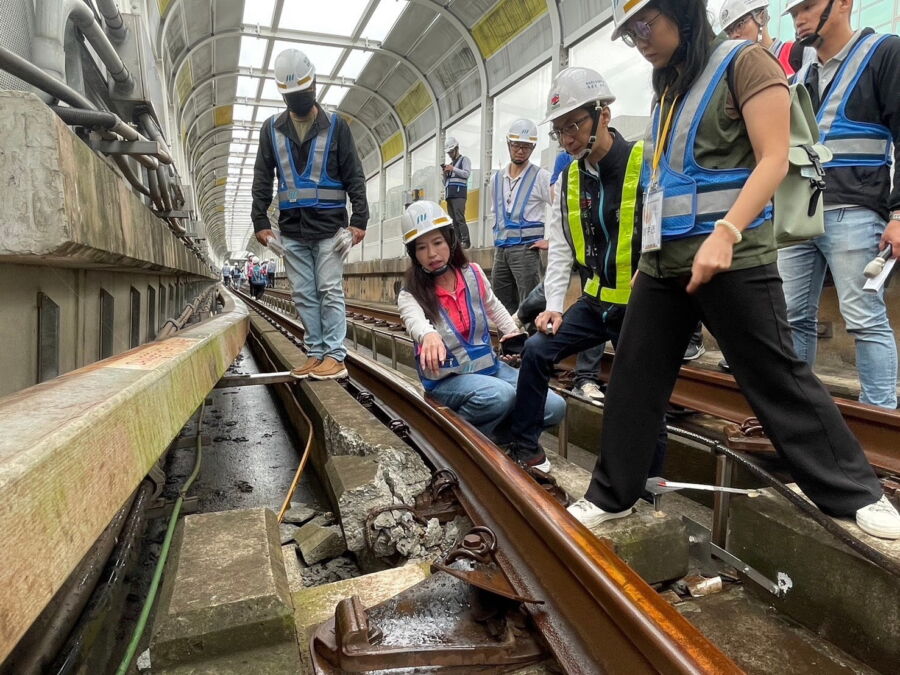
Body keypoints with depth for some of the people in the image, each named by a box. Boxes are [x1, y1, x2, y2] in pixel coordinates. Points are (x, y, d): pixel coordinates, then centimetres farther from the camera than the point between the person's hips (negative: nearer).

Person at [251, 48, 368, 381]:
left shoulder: (335, 126, 4)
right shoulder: (271, 129, 11)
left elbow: (354, 176, 1)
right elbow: (262, 180, 11)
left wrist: (359, 219, -8)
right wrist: (260, 221, 2)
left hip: (329, 226, -4)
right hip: (291, 229, 4)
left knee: (329, 291, -6)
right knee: (303, 295, 5)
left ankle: (334, 356, -2)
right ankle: (315, 353, 12)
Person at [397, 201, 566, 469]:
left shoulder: (472, 274, 1)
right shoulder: (410, 294, -11)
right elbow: (415, 321, -36)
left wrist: (513, 333, 9)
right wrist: (429, 335, -59)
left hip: (489, 365, 5)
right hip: (447, 378, -4)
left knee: (555, 407, -11)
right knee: (500, 396, -35)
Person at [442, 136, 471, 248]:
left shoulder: (464, 160, 10)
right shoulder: (450, 164, 28)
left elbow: (467, 173, -8)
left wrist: (453, 169, -11)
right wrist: (445, 173, 9)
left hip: (459, 194, -7)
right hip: (449, 195, 7)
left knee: (460, 219, -18)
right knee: (453, 221, 0)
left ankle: (465, 241, -18)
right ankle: (457, 242, -1)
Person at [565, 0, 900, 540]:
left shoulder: (744, 62, -2)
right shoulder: (667, 89, 19)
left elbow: (774, 159, -11)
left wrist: (724, 233, -25)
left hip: (731, 258, -7)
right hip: (664, 261, 7)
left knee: (777, 377, -1)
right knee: (633, 378, 6)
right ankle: (611, 496, 19)